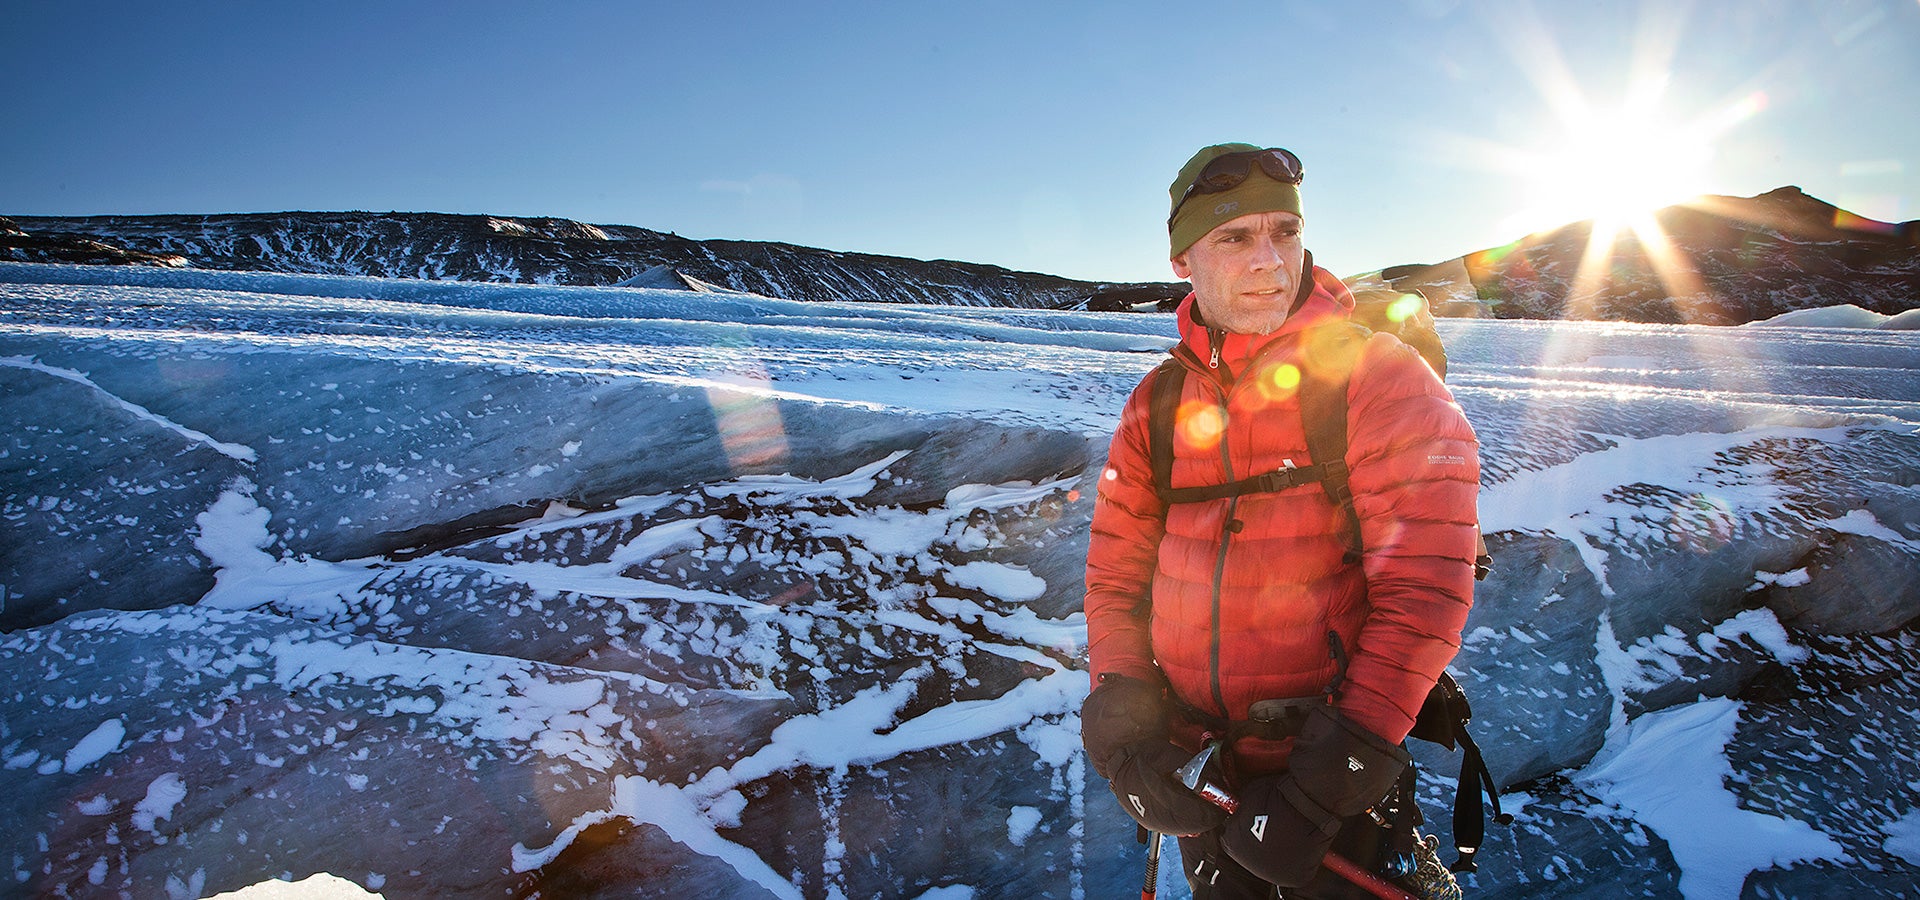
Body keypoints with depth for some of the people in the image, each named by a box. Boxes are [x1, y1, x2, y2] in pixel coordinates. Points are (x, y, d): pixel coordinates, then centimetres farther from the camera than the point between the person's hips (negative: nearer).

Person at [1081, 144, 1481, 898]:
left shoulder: (1376, 375, -12)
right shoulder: (1158, 403, 0)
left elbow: (1425, 585, -18)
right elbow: (1116, 573, 5)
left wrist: (1337, 770, -22)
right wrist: (1121, 721, -8)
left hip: (1329, 766, -4)